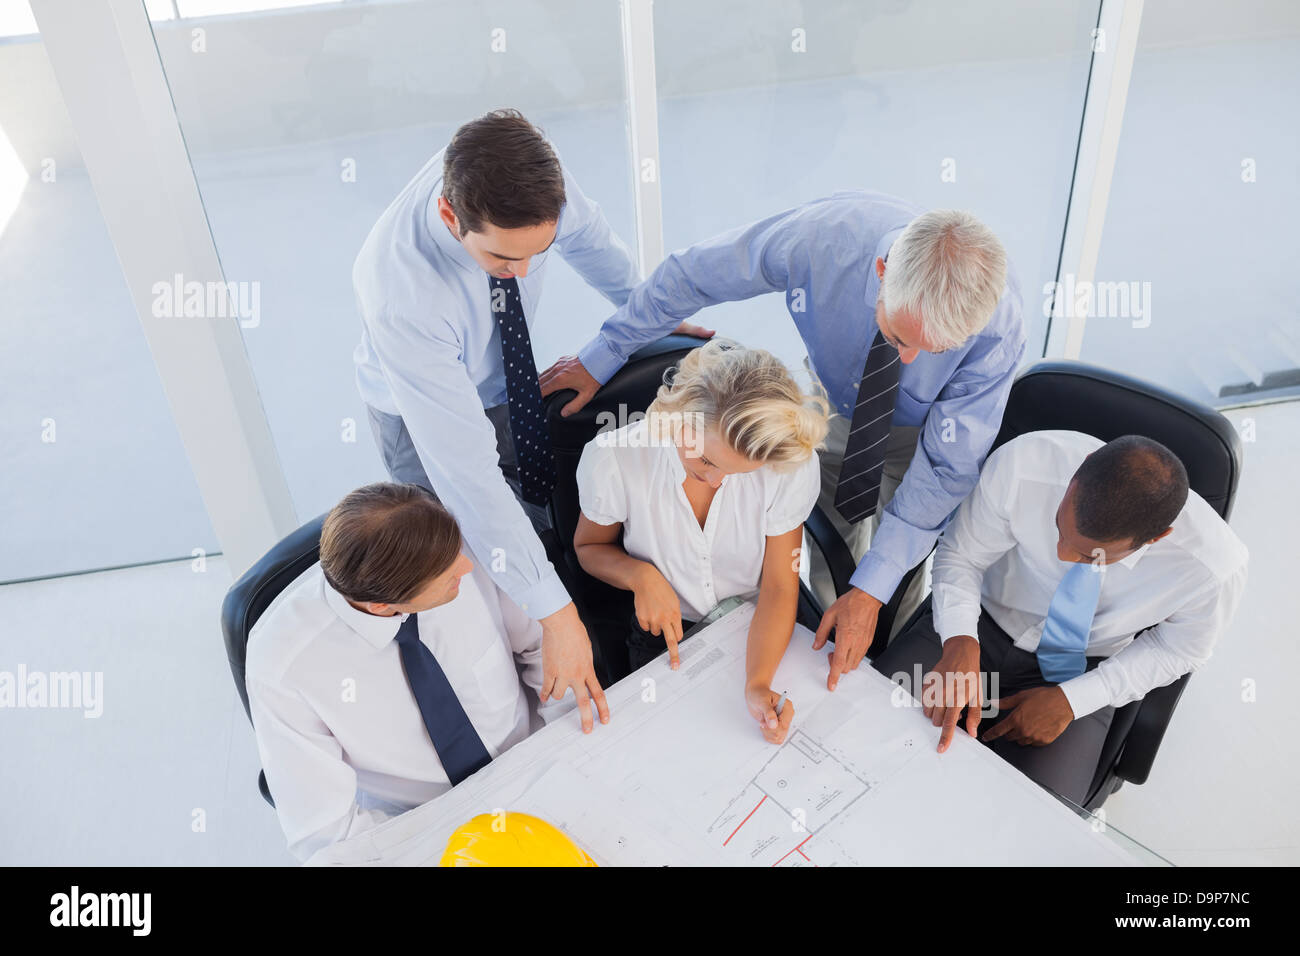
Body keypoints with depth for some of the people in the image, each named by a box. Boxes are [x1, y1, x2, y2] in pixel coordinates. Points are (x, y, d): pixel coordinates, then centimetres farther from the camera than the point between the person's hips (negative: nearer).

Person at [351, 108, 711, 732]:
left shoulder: (519, 173, -30)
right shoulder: (401, 299, -44)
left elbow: (584, 233, -5)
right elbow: (467, 473, -42)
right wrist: (554, 611, -39)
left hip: (506, 383, 5)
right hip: (421, 411, -5)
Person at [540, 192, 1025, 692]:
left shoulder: (997, 328, -39)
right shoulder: (818, 237, -39)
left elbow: (947, 467, -29)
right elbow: (690, 274, -23)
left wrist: (873, 590, -34)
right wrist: (601, 356, -11)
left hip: (924, 427, -1)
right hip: (836, 397, 1)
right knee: (827, 564, 7)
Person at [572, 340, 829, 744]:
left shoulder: (793, 466, -24)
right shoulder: (611, 460, -24)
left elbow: (779, 589, -17)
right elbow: (589, 547, -3)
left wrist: (758, 682, -32)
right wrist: (640, 574, -24)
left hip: (758, 628, 0)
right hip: (667, 629, 0)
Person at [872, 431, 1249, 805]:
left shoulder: (1216, 566, -28)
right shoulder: (1021, 465, -31)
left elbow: (1177, 648, -7)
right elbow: (960, 555, -15)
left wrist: (1071, 700, -16)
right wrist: (960, 643, -34)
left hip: (1076, 674, 0)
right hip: (981, 625, 1)